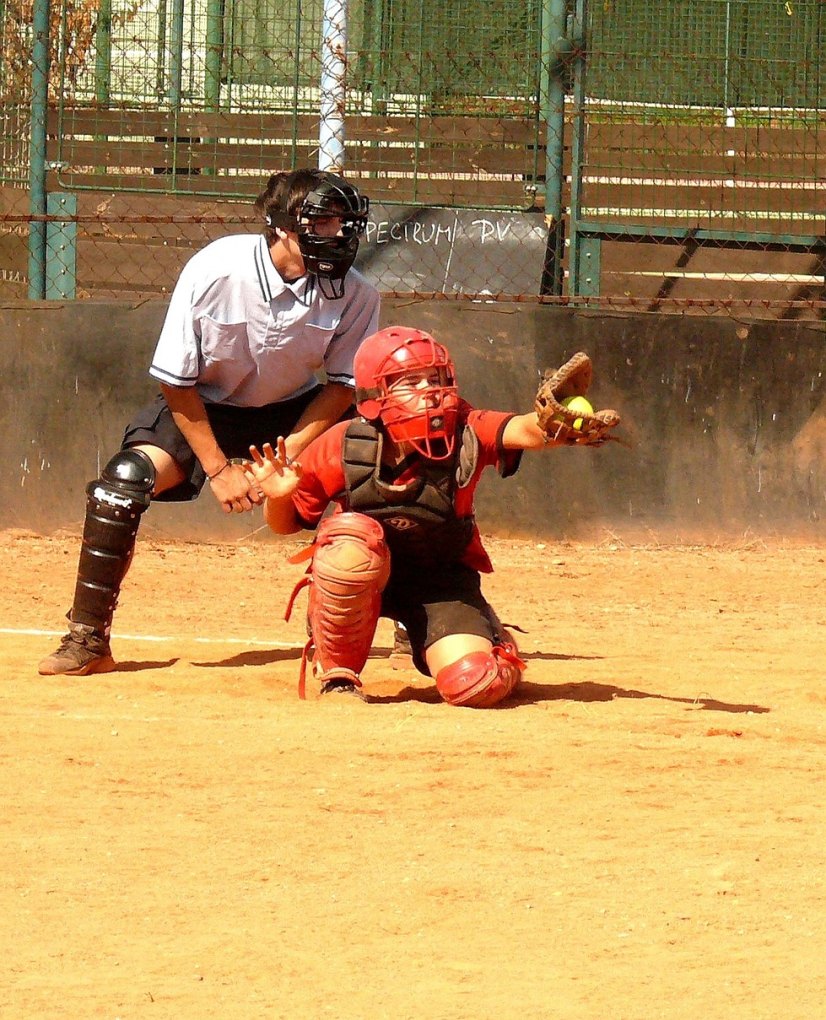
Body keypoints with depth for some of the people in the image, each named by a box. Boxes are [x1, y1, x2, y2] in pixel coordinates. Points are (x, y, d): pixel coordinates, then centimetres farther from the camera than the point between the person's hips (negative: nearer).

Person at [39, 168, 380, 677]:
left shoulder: (353, 293, -22)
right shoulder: (213, 271, -28)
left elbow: (342, 385, -9)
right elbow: (176, 380, -16)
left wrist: (285, 458, -20)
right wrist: (218, 468, -18)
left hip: (295, 413, 2)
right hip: (202, 407, -2)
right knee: (125, 478, -26)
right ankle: (88, 641, -16)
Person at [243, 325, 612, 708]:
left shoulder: (465, 434, -22)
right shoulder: (342, 446, -19)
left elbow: (523, 431, -43)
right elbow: (285, 523, -6)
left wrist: (555, 427, -67)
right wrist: (277, 497, -30)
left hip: (441, 578, 0)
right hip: (361, 578, 0)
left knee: (476, 685, -20)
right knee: (354, 536, -36)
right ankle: (337, 676, -13)